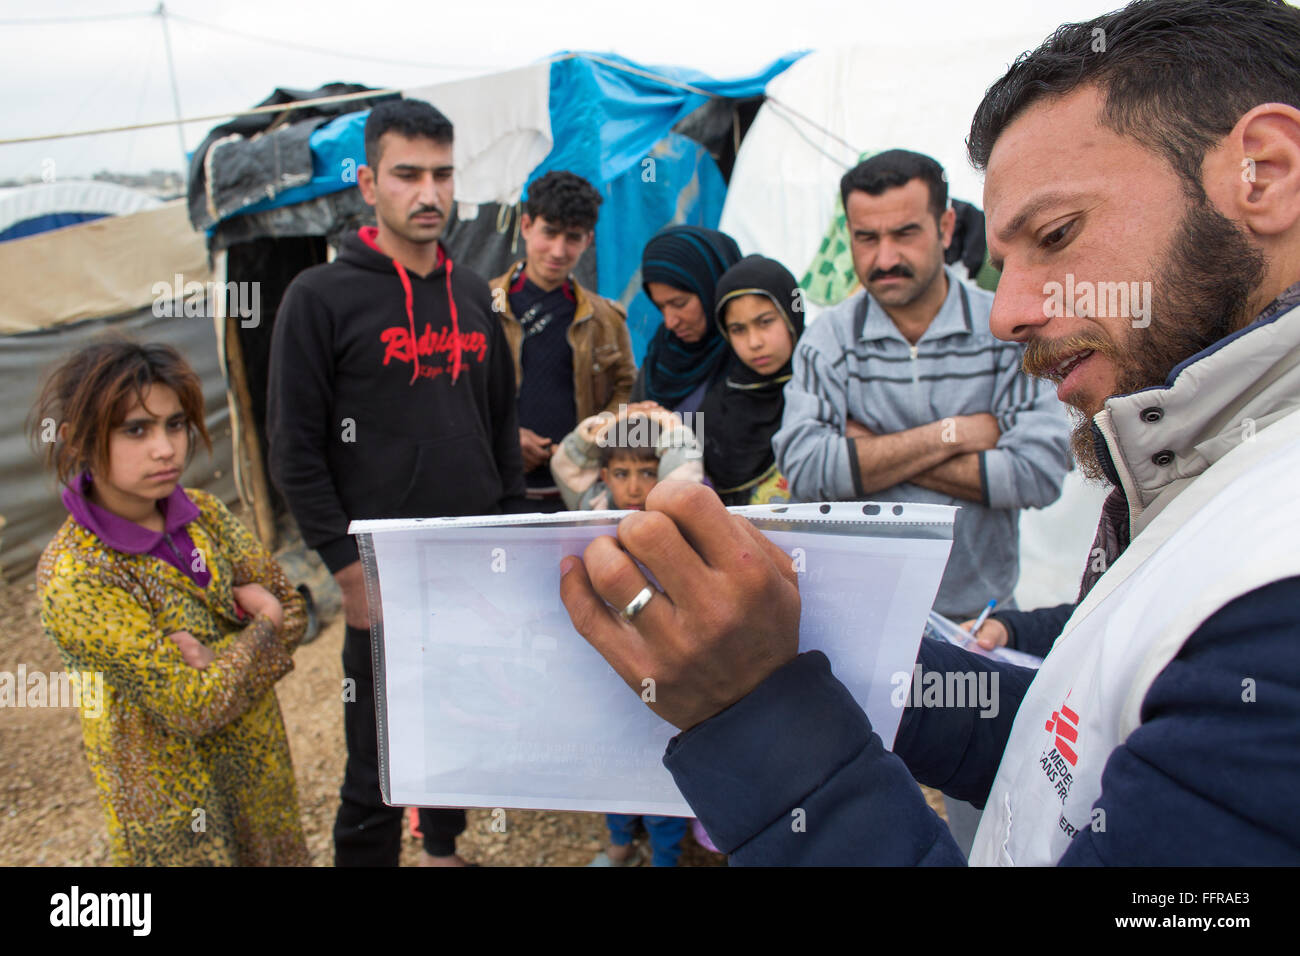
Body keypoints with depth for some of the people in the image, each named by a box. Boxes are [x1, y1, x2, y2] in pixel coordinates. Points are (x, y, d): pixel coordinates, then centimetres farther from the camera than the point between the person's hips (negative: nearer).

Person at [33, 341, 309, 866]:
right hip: (179, 799, -6)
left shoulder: (201, 511, -6)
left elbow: (292, 611, -5)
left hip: (260, 762, 6)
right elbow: (195, 706, -25)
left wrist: (217, 654, -21)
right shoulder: (73, 577, -26)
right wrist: (261, 623, -14)